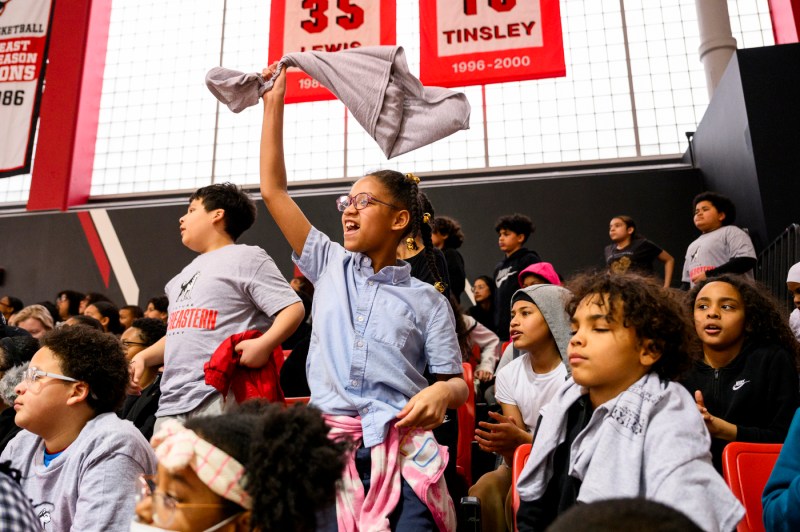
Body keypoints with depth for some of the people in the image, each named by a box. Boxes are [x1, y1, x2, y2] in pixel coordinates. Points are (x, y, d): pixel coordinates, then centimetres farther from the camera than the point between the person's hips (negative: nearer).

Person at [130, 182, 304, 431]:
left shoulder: (245, 257, 0)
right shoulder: (186, 273, 25)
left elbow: (293, 308, -10)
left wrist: (264, 343, -27)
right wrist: (143, 357, 15)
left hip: (220, 399, -8)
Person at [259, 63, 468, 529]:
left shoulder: (427, 300, 5)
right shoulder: (330, 266, 11)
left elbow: (457, 384, 6)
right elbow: (274, 190, 8)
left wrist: (442, 393, -19)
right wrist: (274, 103, 8)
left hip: (401, 452, -1)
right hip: (330, 445, 2)